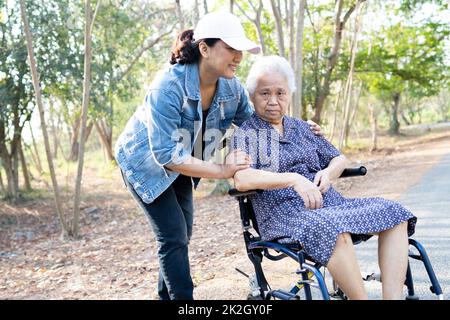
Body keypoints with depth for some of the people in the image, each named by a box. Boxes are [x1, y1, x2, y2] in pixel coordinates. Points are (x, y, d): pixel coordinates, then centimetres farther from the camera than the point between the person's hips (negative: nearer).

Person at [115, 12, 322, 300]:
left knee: (181, 235, 14)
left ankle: (168, 295, 32)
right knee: (174, 236, -10)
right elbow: (166, 154, -38)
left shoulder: (232, 88, -17)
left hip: (180, 165, 7)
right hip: (146, 160, -6)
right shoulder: (169, 86, -36)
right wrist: (224, 171, -40)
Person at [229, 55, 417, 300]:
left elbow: (339, 159, 27)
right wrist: (293, 179, -23)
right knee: (333, 230, -38)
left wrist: (328, 172, 2)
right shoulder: (245, 134, 4)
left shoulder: (302, 128, 23)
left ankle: (393, 296, -21)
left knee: (393, 213, -13)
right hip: (283, 212, -6)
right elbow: (241, 180, -14)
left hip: (329, 203, 7)